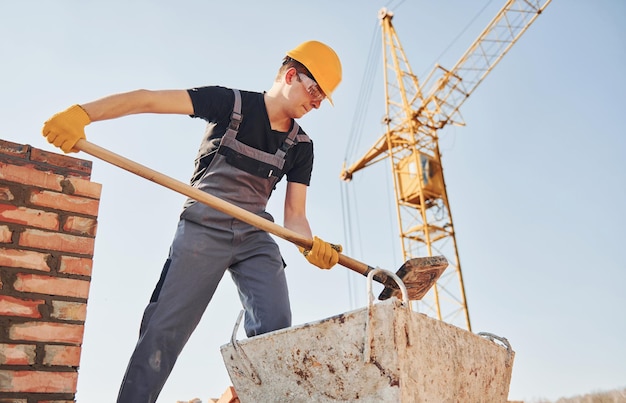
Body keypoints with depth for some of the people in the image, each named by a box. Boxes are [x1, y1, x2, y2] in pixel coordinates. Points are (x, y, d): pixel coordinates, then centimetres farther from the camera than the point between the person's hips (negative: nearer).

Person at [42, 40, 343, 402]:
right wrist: (82, 113, -27)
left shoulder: (301, 146, 6)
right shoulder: (231, 102, -5)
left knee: (276, 328, -12)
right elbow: (149, 99, -13)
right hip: (203, 228, -3)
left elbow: (294, 213, 2)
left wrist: (311, 243, -20)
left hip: (256, 237, 4)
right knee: (166, 327, -7)